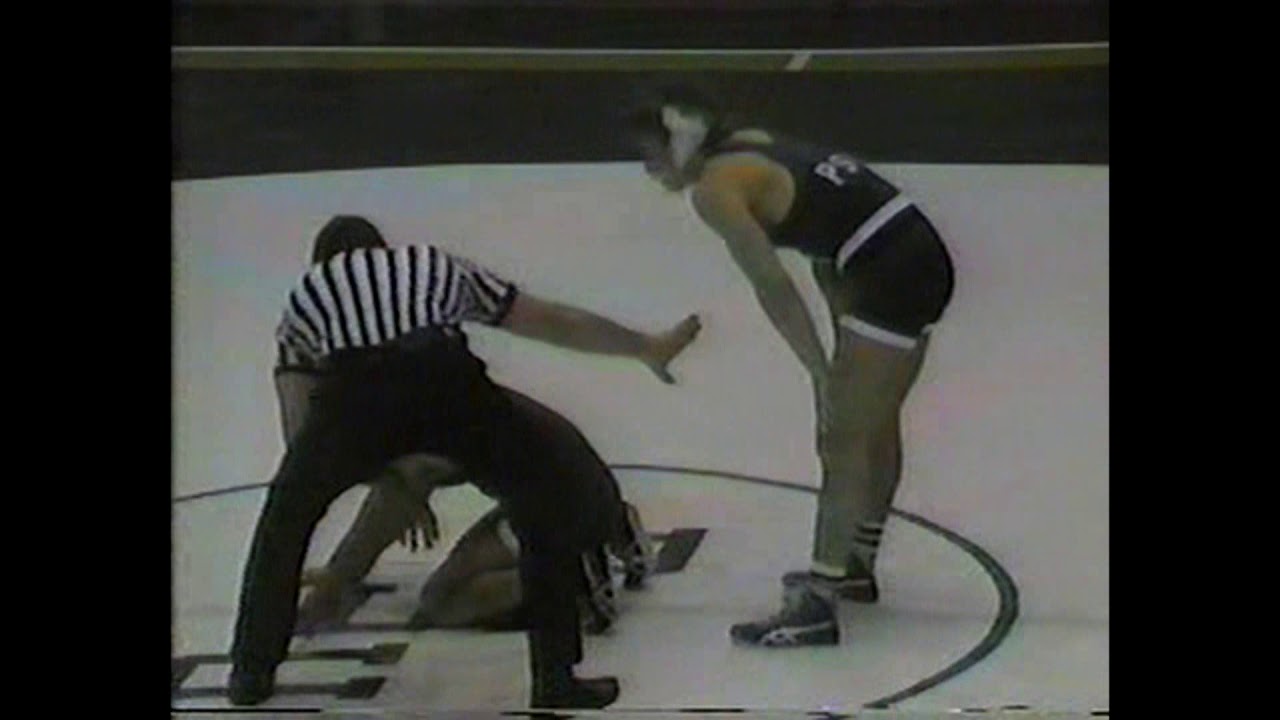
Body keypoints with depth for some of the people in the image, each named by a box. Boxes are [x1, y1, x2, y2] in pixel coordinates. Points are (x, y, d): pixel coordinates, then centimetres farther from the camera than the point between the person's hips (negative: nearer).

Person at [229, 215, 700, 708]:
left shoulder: (305, 292, 37)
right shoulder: (438, 265, 40)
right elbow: (559, 324, 43)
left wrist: (397, 485, 51)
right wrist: (647, 348, 55)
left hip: (351, 389, 0)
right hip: (446, 379, 0)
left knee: (285, 520, 28)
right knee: (549, 510, 21)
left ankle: (252, 672, 29)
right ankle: (555, 675, 17)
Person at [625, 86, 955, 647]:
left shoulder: (714, 189, -11)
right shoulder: (750, 141, 16)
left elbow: (773, 285, -18)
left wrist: (821, 370, -16)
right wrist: (845, 341, 12)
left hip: (887, 278, -10)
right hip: (922, 256, 10)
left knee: (842, 440, -6)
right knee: (875, 426, 22)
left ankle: (816, 607, -5)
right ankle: (856, 566, 36)